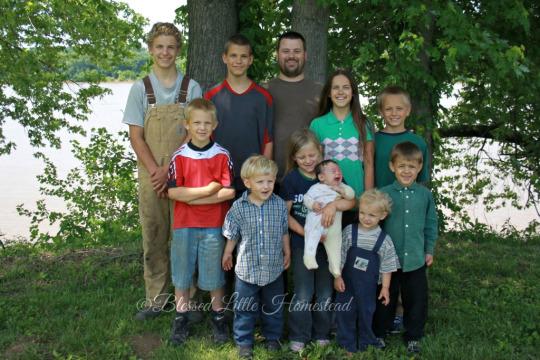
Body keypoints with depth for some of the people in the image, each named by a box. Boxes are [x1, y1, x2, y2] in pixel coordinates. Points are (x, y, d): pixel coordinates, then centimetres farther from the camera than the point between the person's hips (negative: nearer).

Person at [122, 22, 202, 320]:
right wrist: (156, 170, -11)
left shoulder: (191, 88, 3)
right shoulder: (140, 89, 6)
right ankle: (156, 298, 18)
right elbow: (136, 136, 1)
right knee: (153, 237, 6)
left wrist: (170, 170, -12)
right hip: (151, 174, 1)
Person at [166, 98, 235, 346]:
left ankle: (218, 318, 27)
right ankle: (181, 319, 26)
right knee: (182, 273, 10)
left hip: (214, 226, -1)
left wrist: (192, 197, -14)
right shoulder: (179, 156, -2)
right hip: (184, 225, 1)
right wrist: (209, 189, -15)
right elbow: (173, 192, -10)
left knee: (214, 274, 9)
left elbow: (230, 191, -10)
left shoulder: (222, 155, -3)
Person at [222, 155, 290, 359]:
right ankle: (244, 341, 28)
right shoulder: (238, 207, -12)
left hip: (274, 268, 2)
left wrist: (287, 253, 11)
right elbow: (232, 235, 1)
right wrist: (227, 254, 11)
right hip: (247, 268, -1)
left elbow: (284, 232, 4)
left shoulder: (280, 205, -8)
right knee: (245, 308, 11)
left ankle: (272, 337, 40)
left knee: (273, 307, 19)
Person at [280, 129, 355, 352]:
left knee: (325, 292, 11)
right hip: (301, 244, -2)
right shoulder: (291, 179, -5)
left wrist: (334, 204, -30)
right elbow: (285, 214, -4)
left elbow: (351, 202, -9)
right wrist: (305, 232, -16)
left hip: (327, 242, 2)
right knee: (303, 293, -1)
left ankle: (322, 333, 28)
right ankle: (298, 336, 15)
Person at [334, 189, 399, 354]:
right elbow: (340, 257, -4)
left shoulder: (384, 240, -9)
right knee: (346, 312, 9)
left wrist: (385, 287, -1)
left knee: (366, 312, 16)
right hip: (347, 282, 0)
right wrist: (337, 277, -5)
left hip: (368, 286, 0)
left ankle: (365, 342, 37)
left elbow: (386, 267, -2)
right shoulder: (349, 232, -10)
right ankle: (347, 343, 27)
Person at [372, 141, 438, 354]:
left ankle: (413, 336, 31)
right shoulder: (384, 194, -8)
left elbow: (431, 224, 8)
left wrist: (429, 250, 8)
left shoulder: (425, 194, 0)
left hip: (416, 259, 2)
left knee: (416, 299, 12)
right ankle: (379, 332, 31)